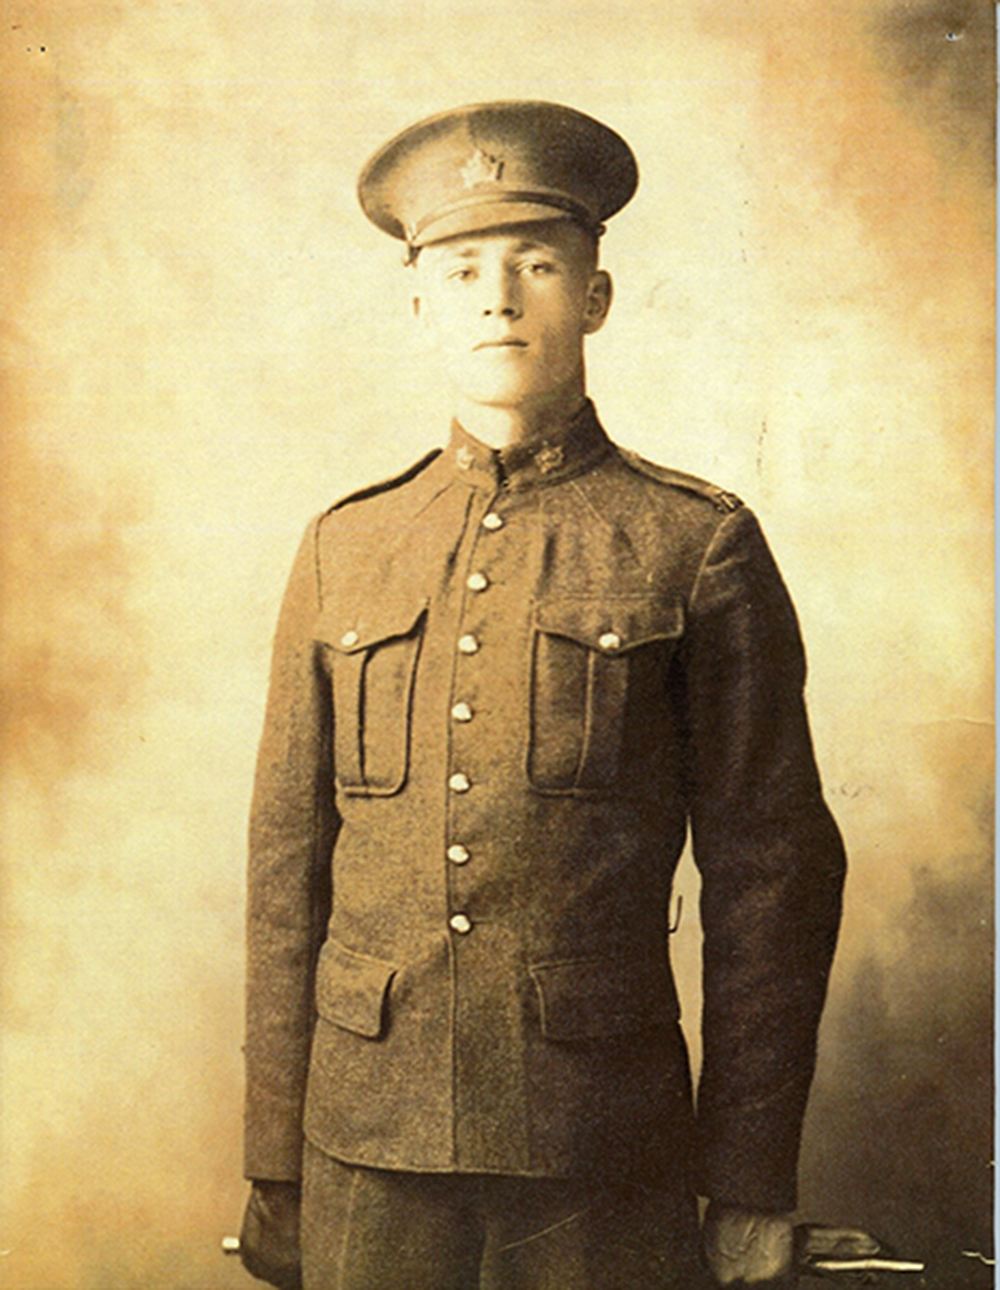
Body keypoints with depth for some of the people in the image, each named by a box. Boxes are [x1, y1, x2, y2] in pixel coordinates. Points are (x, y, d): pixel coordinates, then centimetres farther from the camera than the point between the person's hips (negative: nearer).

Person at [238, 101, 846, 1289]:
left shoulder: (698, 546, -3)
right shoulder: (345, 548, 5)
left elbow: (775, 876, -2)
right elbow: (288, 868, 6)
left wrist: (752, 1188, -2)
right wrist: (275, 1166, 7)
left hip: (605, 1152, -2)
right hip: (369, 1144, 2)